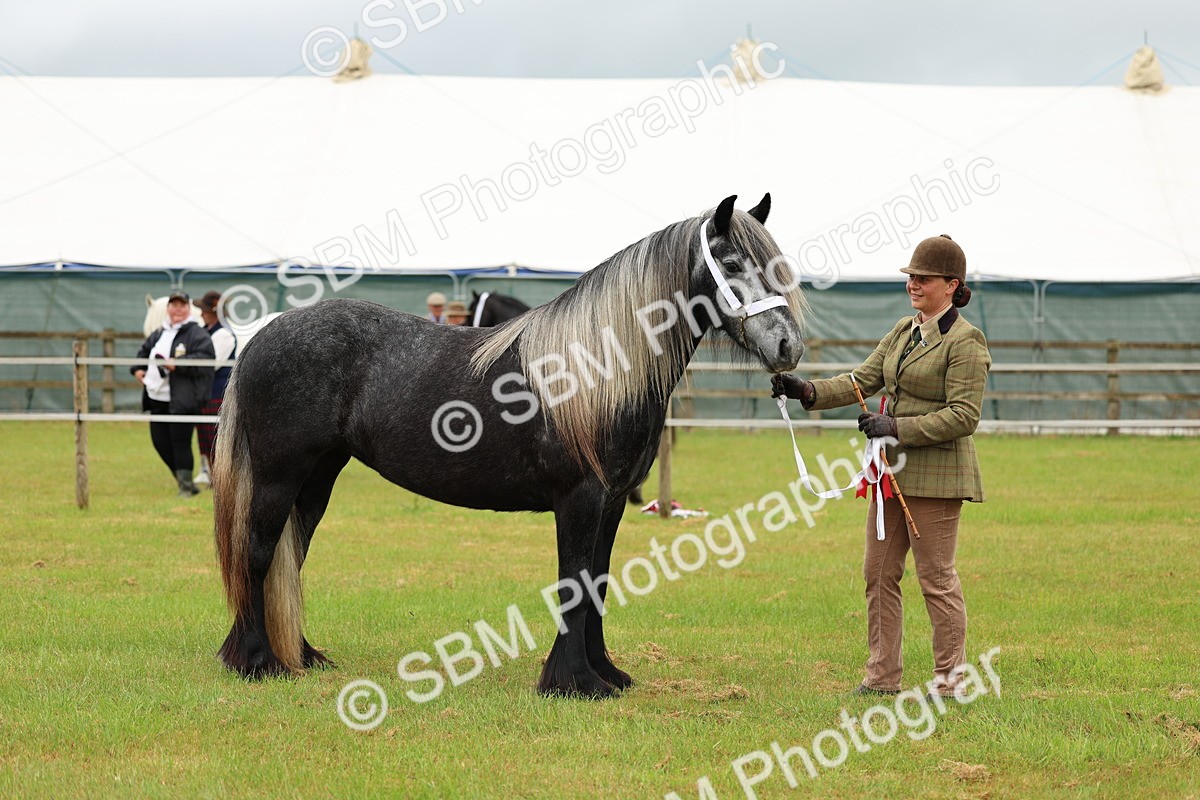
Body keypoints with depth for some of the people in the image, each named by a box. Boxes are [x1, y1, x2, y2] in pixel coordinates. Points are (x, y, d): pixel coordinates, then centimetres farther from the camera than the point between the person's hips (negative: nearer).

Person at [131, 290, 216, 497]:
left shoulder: (197, 334, -6)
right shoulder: (159, 334, 18)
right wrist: (137, 368, 15)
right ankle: (184, 481, 21)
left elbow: (204, 358, -19)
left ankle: (186, 486, 2)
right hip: (157, 398, 8)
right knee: (160, 441, 9)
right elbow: (143, 352, 33)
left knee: (180, 442, -7)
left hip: (181, 401, -8)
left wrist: (177, 364, -25)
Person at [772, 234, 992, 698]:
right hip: (894, 471, 8)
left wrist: (898, 427, -21)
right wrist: (807, 391, -3)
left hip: (936, 474, -8)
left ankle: (950, 679, 8)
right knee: (879, 573, 9)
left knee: (936, 577, -2)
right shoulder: (902, 332, 14)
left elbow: (963, 415, -17)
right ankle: (883, 677, 16)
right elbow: (863, 381, 12)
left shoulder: (965, 342, -12)